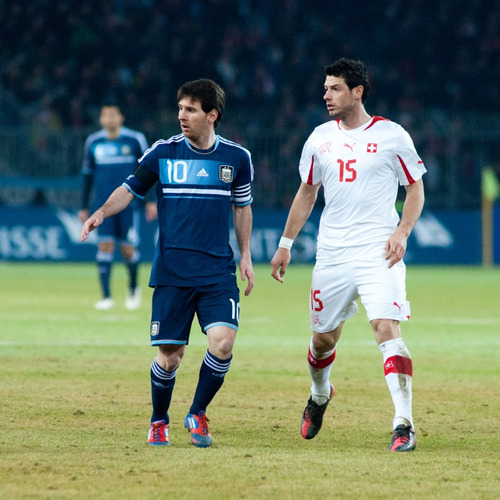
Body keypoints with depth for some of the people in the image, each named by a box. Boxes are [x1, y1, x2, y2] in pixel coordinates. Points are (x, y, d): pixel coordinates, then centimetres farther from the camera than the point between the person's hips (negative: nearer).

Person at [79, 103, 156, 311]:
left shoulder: (135, 140, -1)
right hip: (103, 204, 2)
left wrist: (151, 201, 0)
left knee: (128, 248, -4)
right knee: (105, 245, -9)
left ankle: (133, 286, 24)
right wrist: (84, 207, 15)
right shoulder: (93, 142, 7)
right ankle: (106, 296, -6)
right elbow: (87, 175, 15)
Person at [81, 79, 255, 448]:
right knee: (170, 355, -1)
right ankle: (159, 422, 24)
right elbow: (131, 189, 10)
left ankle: (198, 414, 4)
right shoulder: (162, 153, 1)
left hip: (218, 269, 1)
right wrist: (102, 213, -8)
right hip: (171, 271, 0)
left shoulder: (236, 158, 4)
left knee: (222, 341, -18)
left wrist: (246, 256, 13)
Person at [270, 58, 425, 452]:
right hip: (332, 254, 4)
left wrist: (401, 233, -11)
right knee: (323, 338, 12)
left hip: (378, 254, -4)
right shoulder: (320, 138, 9)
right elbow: (307, 193, 19)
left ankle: (404, 425, -21)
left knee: (387, 330, -20)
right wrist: (286, 244, 16)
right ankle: (320, 396, 44)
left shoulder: (392, 136, -2)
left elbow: (416, 189, 4)